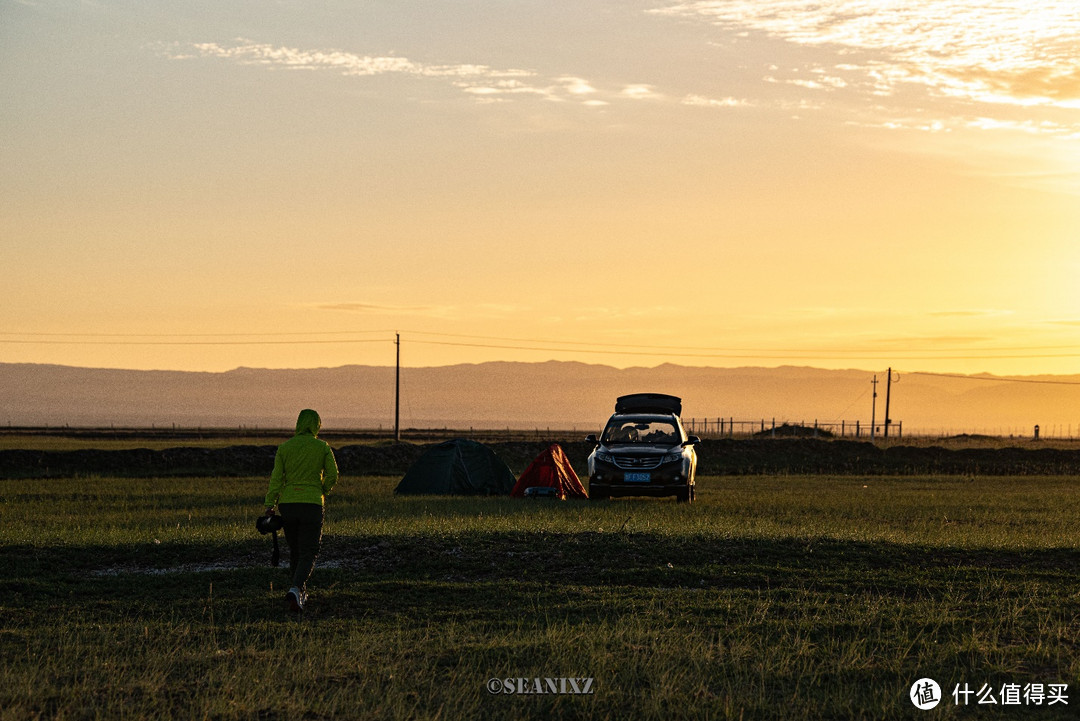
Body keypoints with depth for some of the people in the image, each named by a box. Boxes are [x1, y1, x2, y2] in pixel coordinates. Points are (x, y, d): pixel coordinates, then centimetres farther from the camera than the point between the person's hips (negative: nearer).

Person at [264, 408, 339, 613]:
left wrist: (270, 504, -3)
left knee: (295, 552, 19)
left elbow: (276, 478, -2)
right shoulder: (323, 447, -1)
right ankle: (296, 590, -25)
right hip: (312, 504, -3)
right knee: (309, 553, -2)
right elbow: (333, 475, 0)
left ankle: (301, 594, 26)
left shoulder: (284, 447, 3)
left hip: (287, 504, 3)